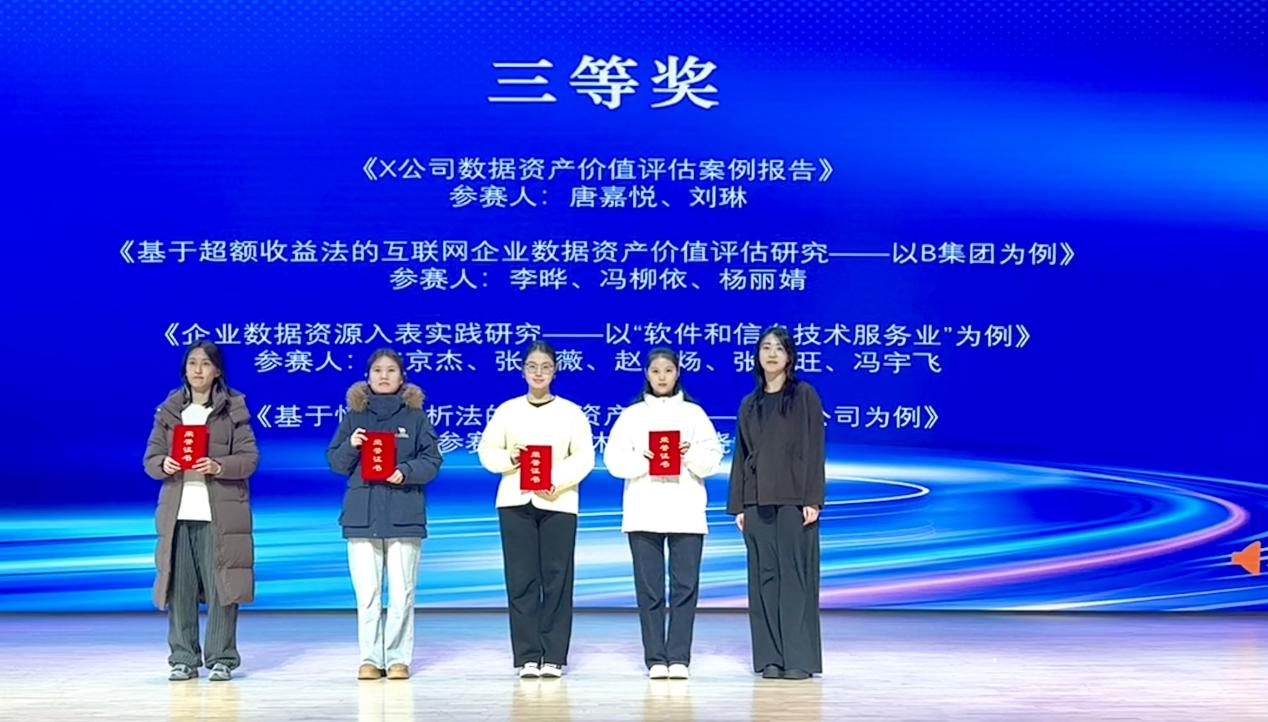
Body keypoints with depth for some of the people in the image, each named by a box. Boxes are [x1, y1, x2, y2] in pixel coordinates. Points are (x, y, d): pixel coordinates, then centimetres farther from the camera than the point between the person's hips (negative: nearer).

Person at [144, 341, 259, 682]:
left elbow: (249, 457, -2)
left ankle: (221, 658, 6)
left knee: (220, 586, -3)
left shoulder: (234, 409, 4)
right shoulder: (168, 411, 12)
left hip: (220, 513, -2)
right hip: (178, 511, 3)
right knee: (179, 586, 2)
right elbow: (150, 458, 9)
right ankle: (183, 659, 11)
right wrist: (163, 465, -14)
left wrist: (218, 467, -19)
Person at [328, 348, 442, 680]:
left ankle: (398, 658, 7)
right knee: (366, 593, -1)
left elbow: (431, 461, 3)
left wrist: (406, 472, -15)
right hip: (362, 514, 1)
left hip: (404, 515, -1)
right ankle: (370, 658, 6)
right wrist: (350, 446, -10)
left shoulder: (415, 416, 8)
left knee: (402, 593, -1)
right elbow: (336, 463, 10)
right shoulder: (354, 415, 11)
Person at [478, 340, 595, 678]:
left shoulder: (571, 412, 7)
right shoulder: (507, 410, 10)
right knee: (521, 579, -1)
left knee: (557, 578, -2)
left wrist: (558, 482, -15)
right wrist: (509, 458, -13)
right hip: (515, 502, 1)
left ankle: (554, 657, 3)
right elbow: (487, 451, 8)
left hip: (558, 502, -1)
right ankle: (527, 657, 3)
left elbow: (584, 457, 0)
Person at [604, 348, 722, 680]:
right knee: (648, 587, -1)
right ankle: (655, 659, 4)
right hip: (643, 512, 0)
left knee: (685, 585, -5)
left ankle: (679, 658, 0)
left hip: (686, 512, 0)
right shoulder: (632, 415, 10)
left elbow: (713, 459, 4)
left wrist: (691, 454, -15)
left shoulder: (694, 413, 11)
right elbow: (613, 459, 1)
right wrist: (641, 461, -16)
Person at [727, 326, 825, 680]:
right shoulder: (749, 405, 15)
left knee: (795, 575, -5)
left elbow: (815, 449, -3)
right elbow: (741, 456, 14)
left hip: (794, 499, -4)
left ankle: (800, 658, -1)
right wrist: (738, 505, 7)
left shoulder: (804, 395, 3)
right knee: (764, 577, 3)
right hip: (757, 501, 4)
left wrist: (813, 499, -10)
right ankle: (770, 658, 7)